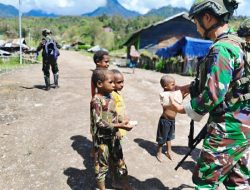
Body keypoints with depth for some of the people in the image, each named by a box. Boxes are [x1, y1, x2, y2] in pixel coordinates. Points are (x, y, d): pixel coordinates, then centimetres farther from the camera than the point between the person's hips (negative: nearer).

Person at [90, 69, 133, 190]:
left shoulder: (110, 96, 3)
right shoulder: (96, 100, -22)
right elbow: (99, 123, -27)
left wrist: (121, 123, 3)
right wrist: (118, 126, -29)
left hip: (113, 136, 8)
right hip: (102, 139, -8)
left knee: (119, 161, 21)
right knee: (102, 164, 11)